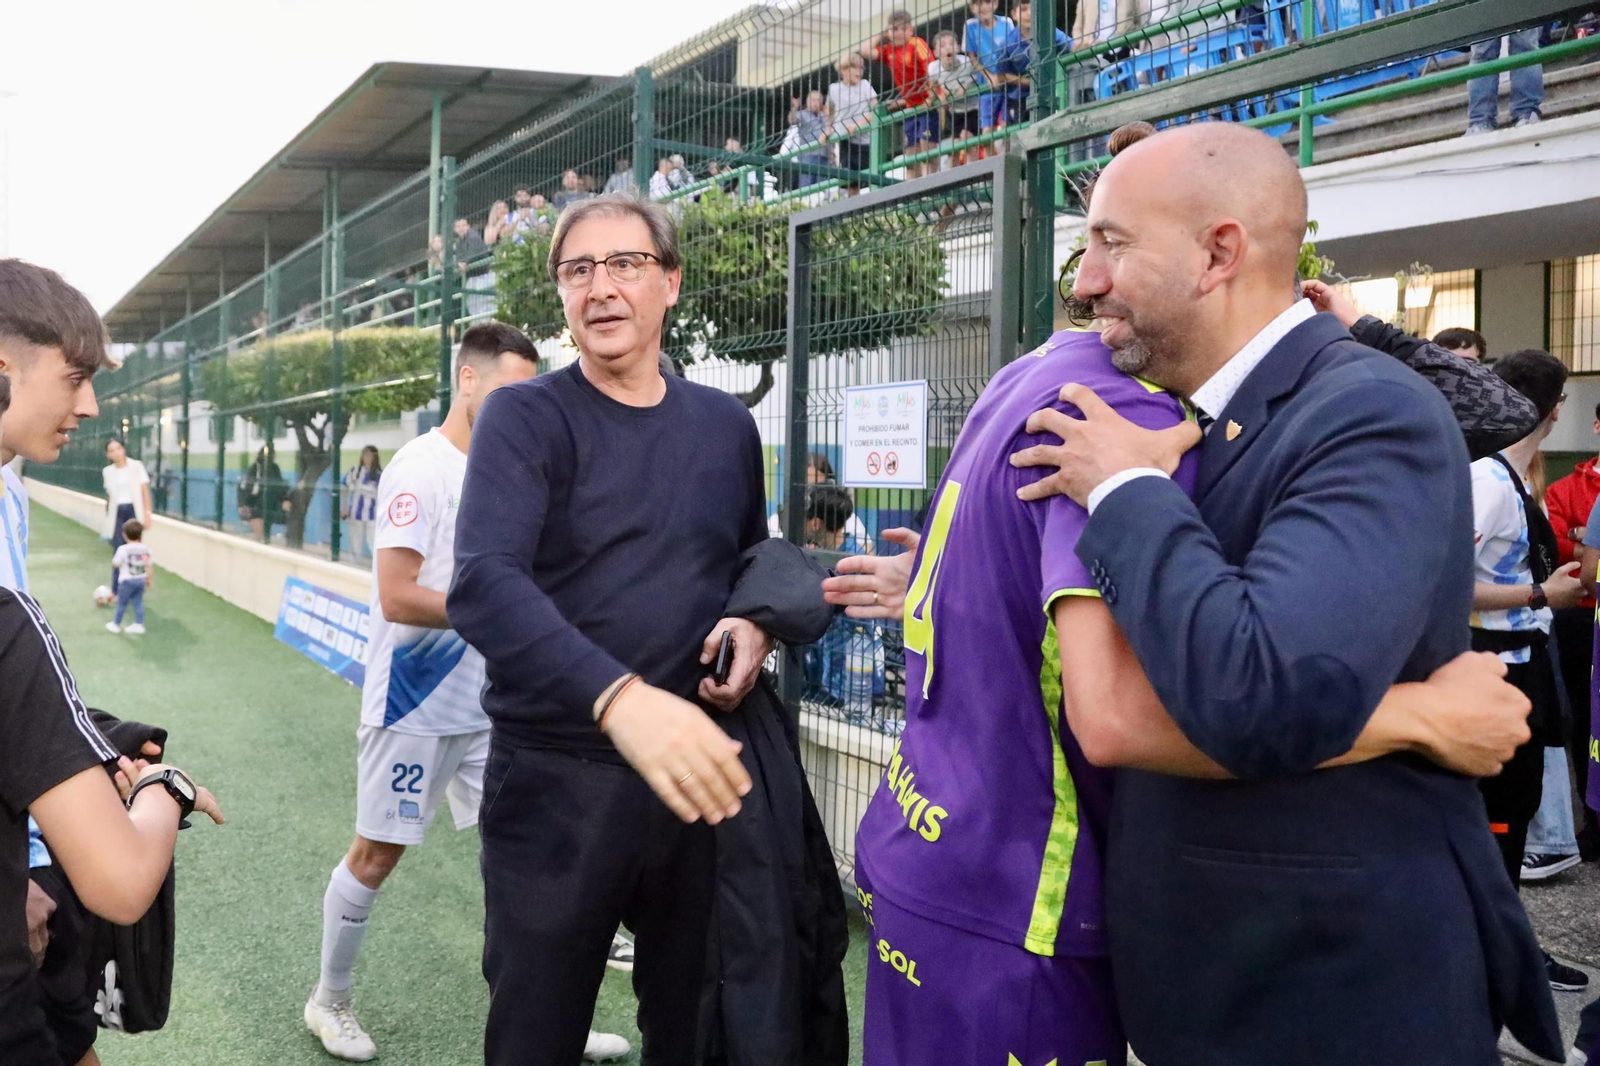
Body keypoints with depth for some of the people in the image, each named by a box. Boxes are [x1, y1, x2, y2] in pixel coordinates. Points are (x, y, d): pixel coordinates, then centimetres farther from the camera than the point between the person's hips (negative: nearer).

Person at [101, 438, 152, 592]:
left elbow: (145, 490, -1)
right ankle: (116, 590, 6)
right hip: (117, 513, 2)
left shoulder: (136, 466, -1)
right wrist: (108, 519, 9)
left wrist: (147, 513, -6)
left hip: (134, 510, -2)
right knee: (118, 551, 0)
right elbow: (110, 495, 10)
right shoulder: (107, 471, 7)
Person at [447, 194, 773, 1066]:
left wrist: (756, 623, -5)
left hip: (700, 770, 4)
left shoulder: (726, 425, 6)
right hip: (555, 774, -3)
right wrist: (617, 697, -41)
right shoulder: (524, 419, -8)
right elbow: (483, 585, -25)